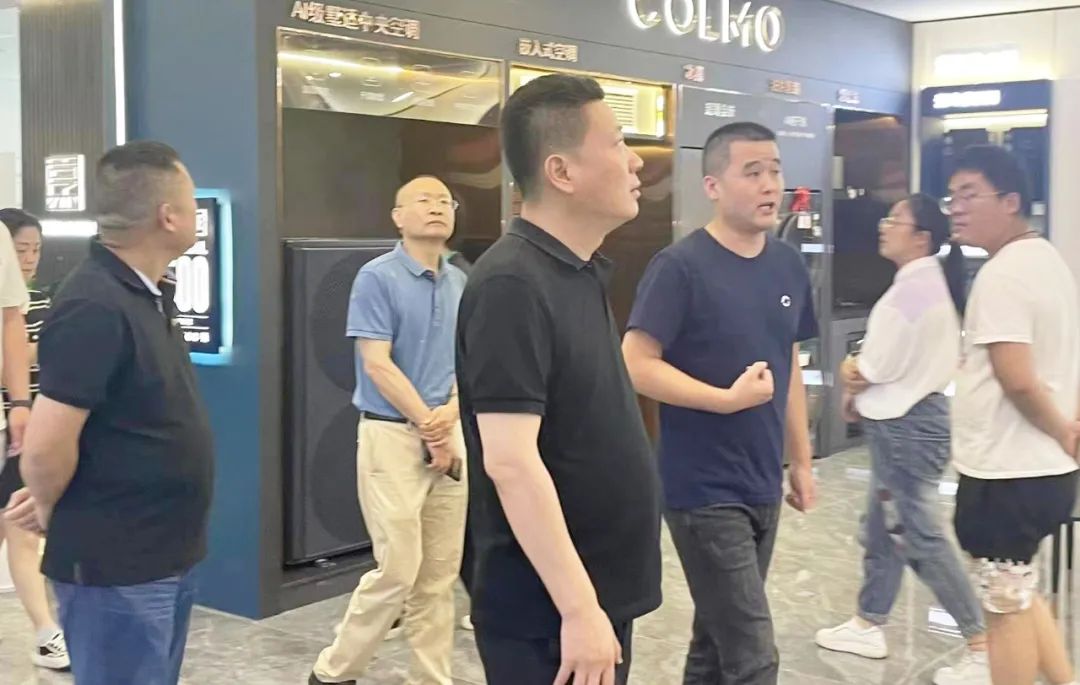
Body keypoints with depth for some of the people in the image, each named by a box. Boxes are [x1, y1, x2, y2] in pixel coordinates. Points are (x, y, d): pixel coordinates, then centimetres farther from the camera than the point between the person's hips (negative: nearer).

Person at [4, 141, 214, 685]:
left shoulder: (147, 293, 8)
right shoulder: (96, 306, -23)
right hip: (115, 563, -9)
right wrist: (51, 510, -6)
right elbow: (46, 446, -26)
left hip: (166, 553, 9)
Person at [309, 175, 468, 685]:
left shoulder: (461, 283, 11)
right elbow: (377, 364, -13)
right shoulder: (377, 278, -9)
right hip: (393, 436, -6)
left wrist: (450, 413, -7)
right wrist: (428, 424, -12)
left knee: (440, 575, 8)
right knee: (398, 569, -5)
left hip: (449, 435, 6)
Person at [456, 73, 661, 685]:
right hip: (550, 612, -9)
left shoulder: (582, 274, 9)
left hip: (601, 594, 9)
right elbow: (510, 461, -25)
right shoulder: (514, 285, -20)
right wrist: (578, 608, -25)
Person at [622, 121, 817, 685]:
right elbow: (637, 366, -18)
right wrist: (729, 399, -21)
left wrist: (801, 462, 15)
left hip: (763, 487, 7)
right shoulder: (680, 266, -14)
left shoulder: (788, 266, 7)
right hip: (704, 491, -7)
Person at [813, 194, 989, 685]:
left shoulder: (913, 288, -20)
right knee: (882, 529, 18)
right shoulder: (928, 283, 12)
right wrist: (861, 387, 5)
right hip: (901, 419, 10)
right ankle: (868, 625, 30)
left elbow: (878, 366, -19)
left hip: (906, 424, -10)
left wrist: (851, 375, 2)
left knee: (920, 537, -4)